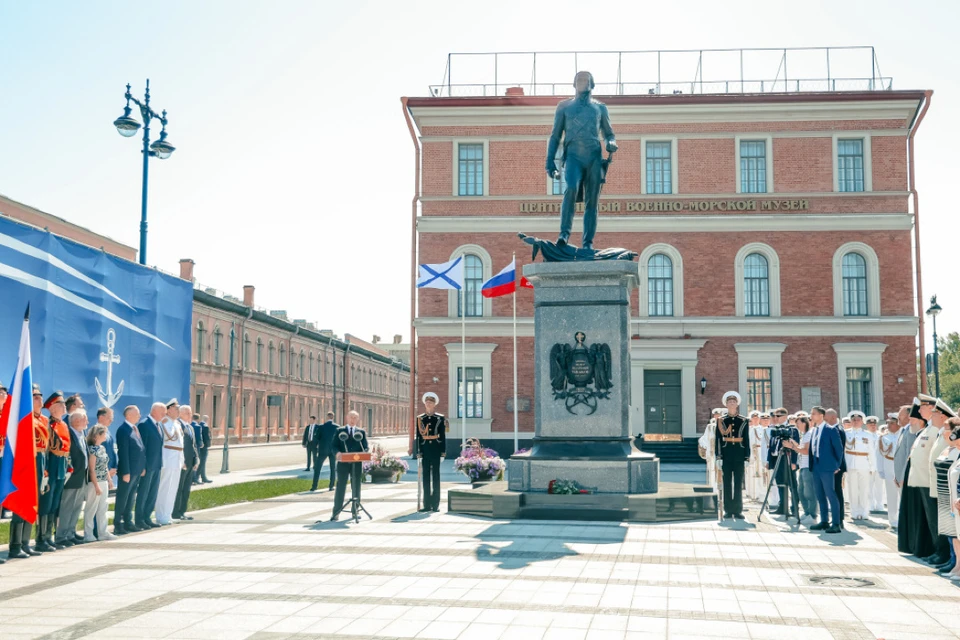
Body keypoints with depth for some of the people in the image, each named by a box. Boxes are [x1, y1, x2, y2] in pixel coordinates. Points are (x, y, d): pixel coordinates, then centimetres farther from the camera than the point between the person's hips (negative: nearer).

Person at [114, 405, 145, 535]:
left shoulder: (136, 428, 12)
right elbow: (123, 452, -18)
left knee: (131, 498, 15)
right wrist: (125, 472, -19)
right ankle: (118, 525, 6)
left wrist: (143, 467, 13)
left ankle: (128, 522, 23)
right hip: (128, 470, -9)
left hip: (137, 470, 9)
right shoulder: (123, 430, -15)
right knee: (122, 498, 0)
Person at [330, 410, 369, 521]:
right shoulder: (339, 431, 7)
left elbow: (366, 447, 7)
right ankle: (336, 513, 1)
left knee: (356, 488, 8)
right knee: (340, 487, -2)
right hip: (343, 463, -2)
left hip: (357, 464, 2)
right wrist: (337, 453, -18)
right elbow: (334, 446, 2)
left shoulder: (362, 432, 10)